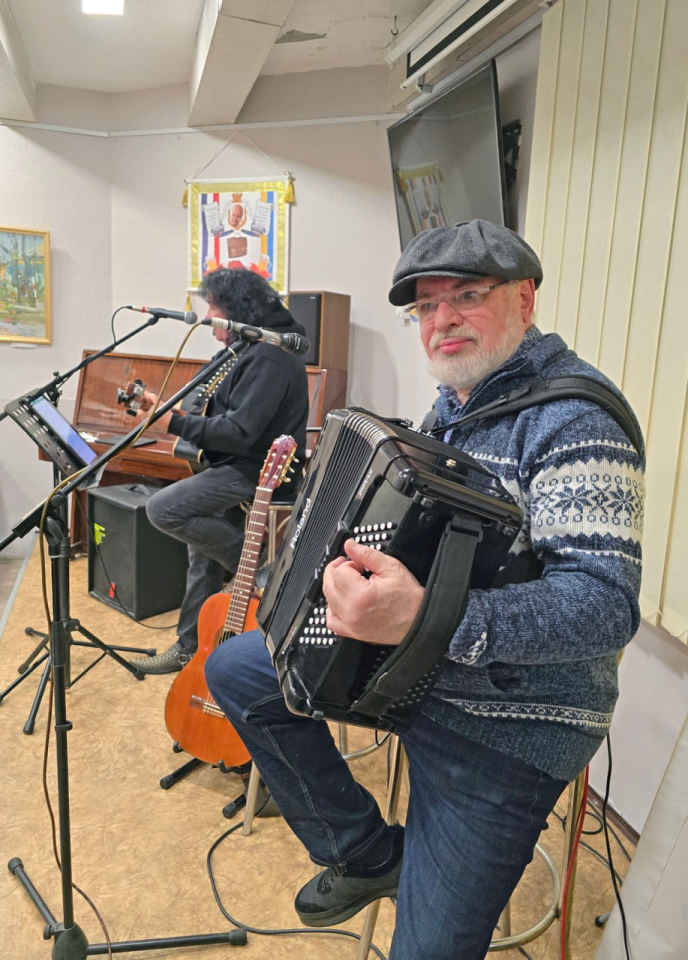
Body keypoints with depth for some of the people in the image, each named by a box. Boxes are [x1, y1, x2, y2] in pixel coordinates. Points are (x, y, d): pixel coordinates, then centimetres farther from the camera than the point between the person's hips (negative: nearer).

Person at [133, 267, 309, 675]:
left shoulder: (269, 357, -19)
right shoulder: (251, 349, 14)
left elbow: (239, 433, -27)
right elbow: (226, 414, 20)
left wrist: (176, 423, -19)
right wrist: (169, 407, 9)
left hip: (257, 472, -10)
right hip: (240, 466, 10)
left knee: (163, 509, -20)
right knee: (205, 553, 14)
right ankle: (190, 648, 27)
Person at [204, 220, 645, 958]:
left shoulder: (573, 416, -21)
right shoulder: (455, 402, 6)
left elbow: (606, 603, -31)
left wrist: (424, 615, -43)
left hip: (503, 726, -8)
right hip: (413, 660, 8)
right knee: (235, 670, 8)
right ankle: (364, 853, 18)